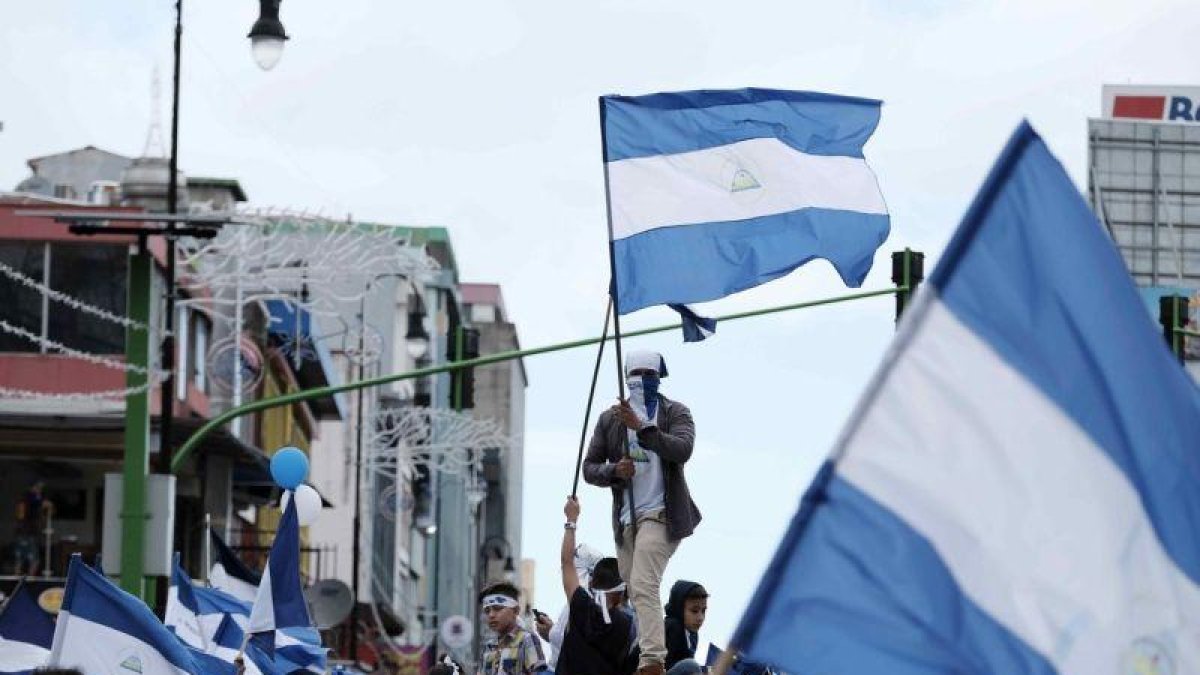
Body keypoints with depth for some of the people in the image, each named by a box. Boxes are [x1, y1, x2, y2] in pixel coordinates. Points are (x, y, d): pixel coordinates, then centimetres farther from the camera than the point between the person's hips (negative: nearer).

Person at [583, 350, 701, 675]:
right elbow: (589, 468, 11)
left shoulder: (675, 413, 3)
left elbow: (682, 449, -17)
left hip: (661, 513, -5)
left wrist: (641, 428, -28)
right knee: (634, 593, 5)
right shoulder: (609, 419, 13)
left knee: (643, 585, -22)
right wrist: (614, 471, -11)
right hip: (626, 517, 5)